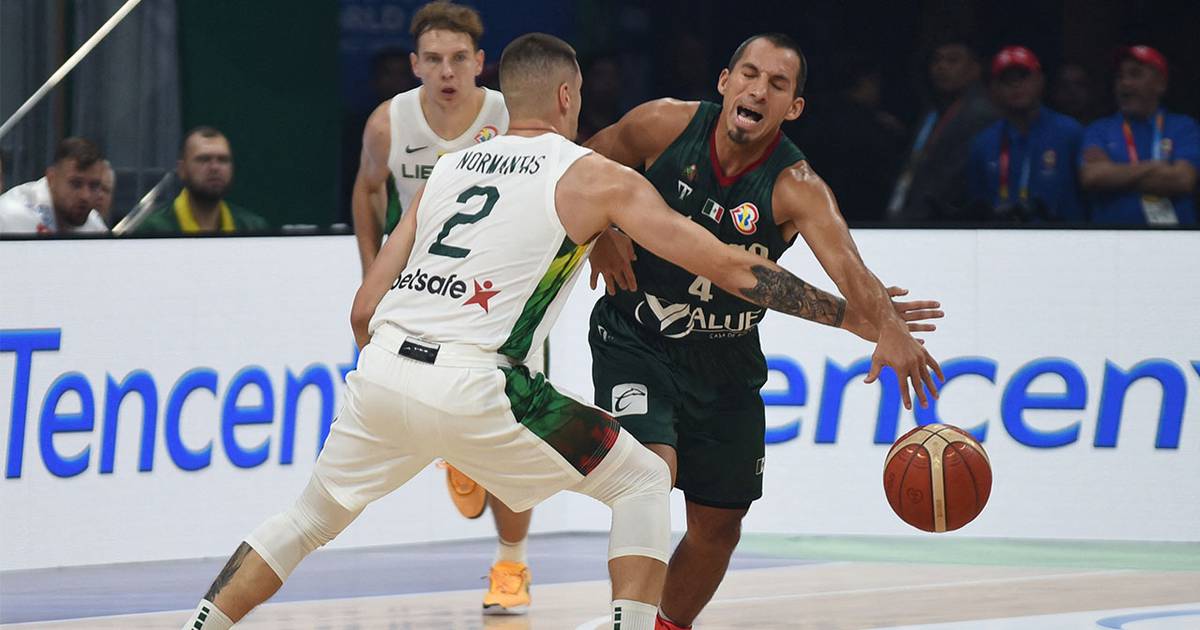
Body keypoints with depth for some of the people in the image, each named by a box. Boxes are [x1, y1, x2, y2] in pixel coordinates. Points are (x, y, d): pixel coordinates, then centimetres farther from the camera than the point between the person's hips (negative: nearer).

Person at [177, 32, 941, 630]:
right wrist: (869, 323, 7)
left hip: (382, 367, 5)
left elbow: (364, 310, 17)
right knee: (644, 481, 11)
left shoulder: (449, 169, 20)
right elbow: (733, 269, 3)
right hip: (474, 386, -5)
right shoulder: (595, 177, 6)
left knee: (309, 520, 26)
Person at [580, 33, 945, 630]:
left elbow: (847, 267, -39)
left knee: (718, 525, 11)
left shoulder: (795, 188, -21)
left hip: (726, 362, 2)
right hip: (635, 341, -2)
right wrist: (600, 233, -13)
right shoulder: (666, 126, -16)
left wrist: (889, 326, -58)